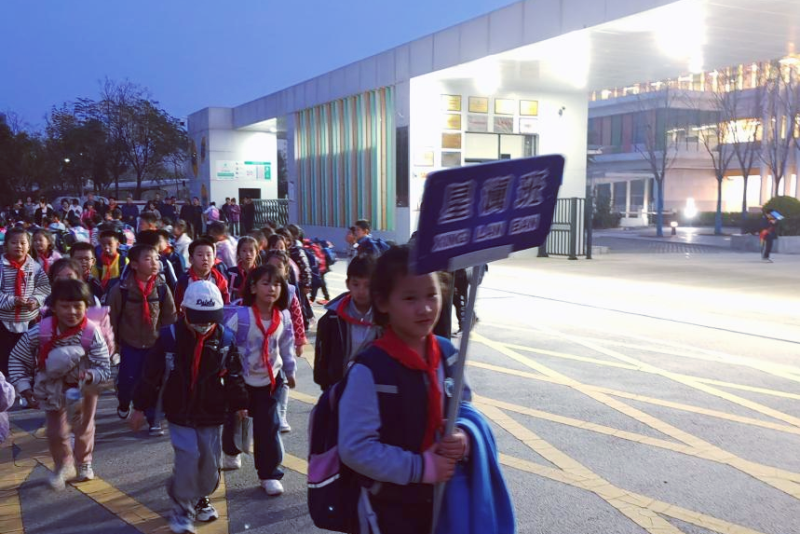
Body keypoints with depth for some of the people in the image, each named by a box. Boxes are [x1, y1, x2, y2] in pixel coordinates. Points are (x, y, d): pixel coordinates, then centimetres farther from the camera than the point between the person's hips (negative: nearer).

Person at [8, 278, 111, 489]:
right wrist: (24, 387, -14)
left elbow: (105, 370, -24)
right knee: (56, 432, 9)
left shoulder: (92, 334, -30)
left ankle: (83, 462, 46)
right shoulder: (40, 332, -26)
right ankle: (64, 466, 37)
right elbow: (17, 359, -9)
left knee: (83, 428, 18)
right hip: (53, 390, 1)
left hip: (84, 389, -1)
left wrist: (89, 376, -44)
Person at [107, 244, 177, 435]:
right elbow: (112, 317, -4)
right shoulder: (121, 289, -14)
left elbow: (170, 316, 1)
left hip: (156, 343, 1)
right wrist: (112, 340, 2)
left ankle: (154, 419, 16)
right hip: (130, 344, -1)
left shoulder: (162, 288, -8)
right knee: (127, 381, 8)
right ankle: (123, 405, 41)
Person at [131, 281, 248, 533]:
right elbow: (151, 374, -5)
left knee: (210, 461, 9)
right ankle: (181, 507, 11)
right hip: (180, 414, -2)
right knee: (188, 459, -11)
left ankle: (200, 498, 37)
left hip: (212, 416, 2)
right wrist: (140, 407, -1)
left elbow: (234, 375, 3)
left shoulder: (225, 339, -7)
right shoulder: (170, 337, -12)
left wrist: (239, 404, 6)